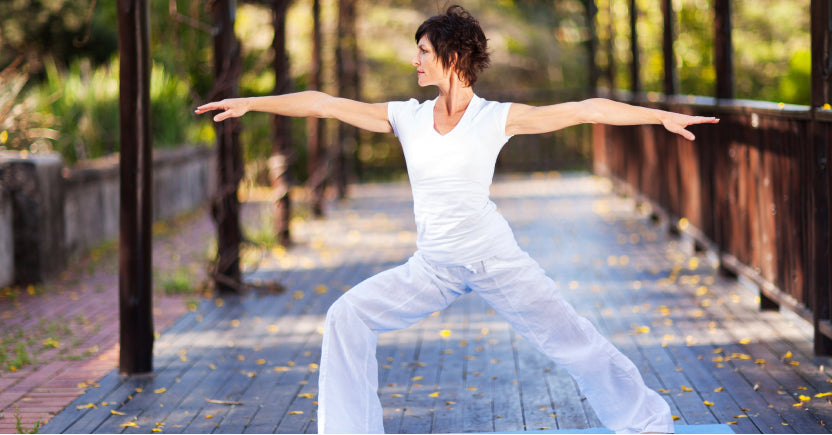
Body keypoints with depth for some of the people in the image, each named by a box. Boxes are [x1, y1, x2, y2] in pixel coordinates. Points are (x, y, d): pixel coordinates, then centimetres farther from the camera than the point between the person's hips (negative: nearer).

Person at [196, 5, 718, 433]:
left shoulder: (498, 118, -7)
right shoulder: (406, 117, 1)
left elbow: (585, 110, -10)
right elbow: (324, 103, 1)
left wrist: (661, 116, -14)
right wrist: (250, 102, 0)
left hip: (494, 256, -3)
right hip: (432, 267, 3)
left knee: (571, 336, 1)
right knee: (348, 316, -9)